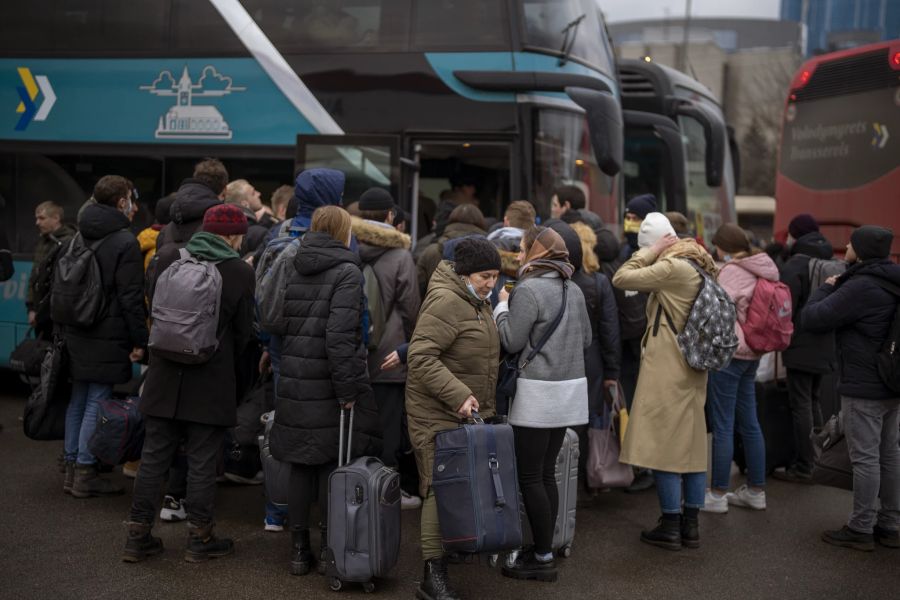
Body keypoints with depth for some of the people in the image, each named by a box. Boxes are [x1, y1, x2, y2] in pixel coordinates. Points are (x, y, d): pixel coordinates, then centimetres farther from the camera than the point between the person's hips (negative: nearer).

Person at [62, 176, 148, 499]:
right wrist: (139, 340, -11)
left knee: (77, 401, 14)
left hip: (75, 335, 8)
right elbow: (131, 297, -15)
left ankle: (72, 468, 20)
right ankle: (85, 474, 0)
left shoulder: (76, 239, 12)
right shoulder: (125, 242, -12)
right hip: (107, 338, -7)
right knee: (97, 404, -3)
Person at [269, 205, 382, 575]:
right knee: (333, 466, 5)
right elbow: (340, 334, -18)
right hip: (329, 387, -5)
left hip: (295, 384, 5)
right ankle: (329, 551, 11)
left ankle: (299, 550, 18)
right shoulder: (347, 271, -10)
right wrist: (347, 388, -16)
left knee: (300, 467, 11)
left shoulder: (296, 270, 9)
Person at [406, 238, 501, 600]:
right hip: (438, 414, -9)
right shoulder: (446, 302, -18)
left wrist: (477, 400, 22)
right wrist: (458, 395, -29)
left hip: (470, 411, 9)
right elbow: (421, 356, -25)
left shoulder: (477, 301, 14)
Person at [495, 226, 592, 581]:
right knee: (546, 473, 13)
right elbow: (586, 339, 17)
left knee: (530, 477, -1)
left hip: (538, 392, -8)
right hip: (568, 388, 8)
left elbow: (512, 342, -12)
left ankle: (543, 559, 2)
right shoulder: (573, 290, 10)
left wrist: (502, 306, 1)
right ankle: (544, 551, 18)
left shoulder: (528, 290, -14)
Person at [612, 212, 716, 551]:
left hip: (666, 370, -9)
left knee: (663, 444, -2)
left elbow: (621, 279, -17)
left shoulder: (672, 267, -17)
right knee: (692, 444, 11)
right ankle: (691, 525, 17)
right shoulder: (699, 266, 11)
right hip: (693, 370, 9)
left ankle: (671, 528, 2)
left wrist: (650, 252, -9)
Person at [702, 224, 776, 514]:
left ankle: (718, 494, 3)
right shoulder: (762, 270, 11)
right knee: (749, 423, 15)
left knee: (722, 426, -2)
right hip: (752, 353, 9)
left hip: (729, 352, -9)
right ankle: (756, 490, 22)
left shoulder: (733, 271, -15)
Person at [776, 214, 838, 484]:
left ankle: (803, 469, -2)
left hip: (801, 346, -8)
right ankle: (810, 461, 25)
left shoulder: (794, 266, -14)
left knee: (801, 406, -4)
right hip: (824, 346, 8)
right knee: (814, 402, 17)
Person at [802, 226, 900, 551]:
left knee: (865, 458, -2)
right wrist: (837, 289, 10)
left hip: (864, 389, -9)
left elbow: (812, 318, -19)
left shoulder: (861, 287, -21)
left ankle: (861, 529, 5)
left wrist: (827, 288, -3)